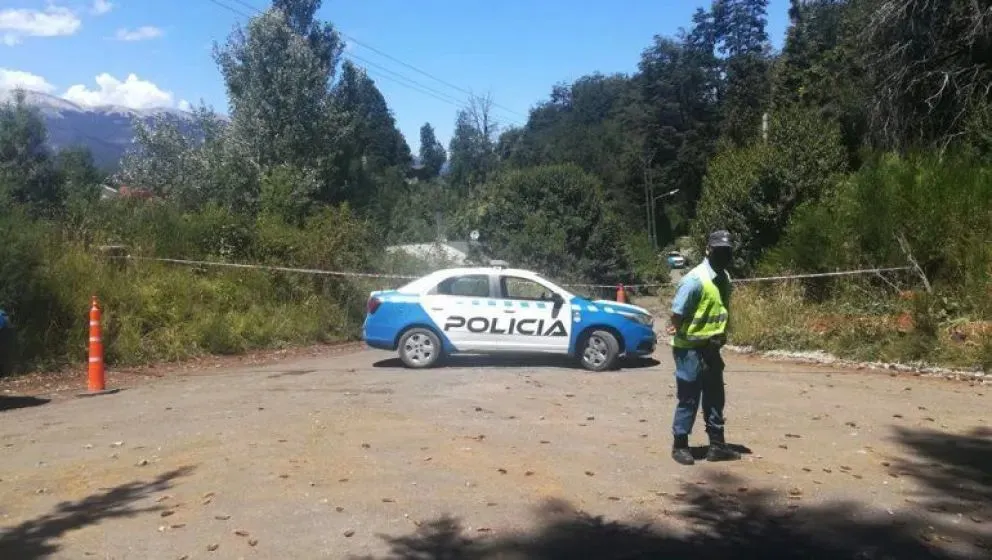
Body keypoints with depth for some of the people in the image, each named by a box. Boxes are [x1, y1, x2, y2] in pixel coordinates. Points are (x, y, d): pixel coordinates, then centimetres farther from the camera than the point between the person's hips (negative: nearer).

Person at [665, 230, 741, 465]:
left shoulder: (724, 278, 6)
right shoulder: (695, 279, -21)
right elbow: (677, 313, -17)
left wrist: (719, 336, 11)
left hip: (711, 348, 8)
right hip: (690, 349, -8)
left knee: (715, 398, 13)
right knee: (689, 399, 1)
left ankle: (717, 445, 23)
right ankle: (680, 446, 14)